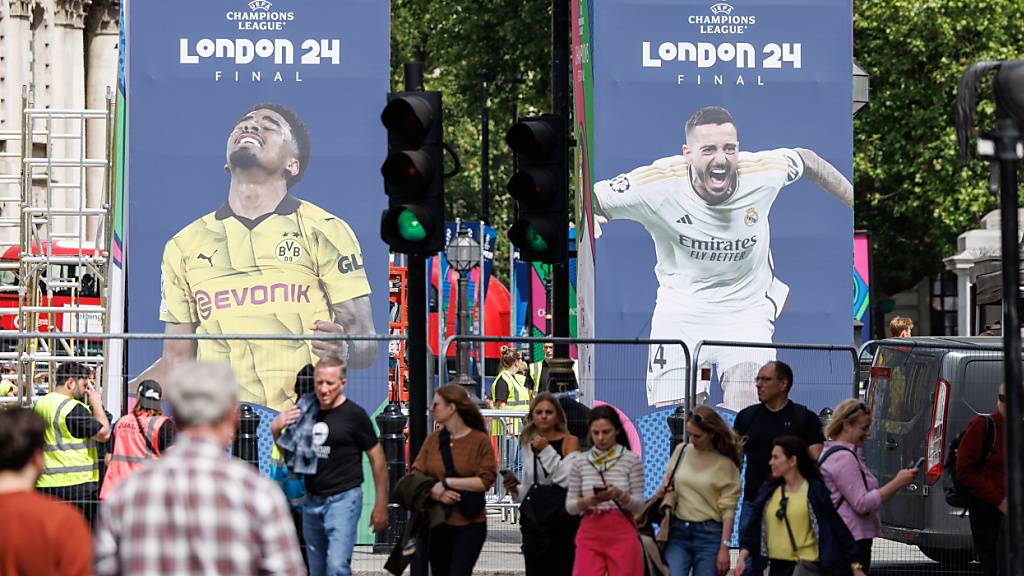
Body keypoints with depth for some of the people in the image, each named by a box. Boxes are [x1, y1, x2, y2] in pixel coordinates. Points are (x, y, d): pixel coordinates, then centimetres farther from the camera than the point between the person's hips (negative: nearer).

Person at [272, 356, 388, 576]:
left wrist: (381, 506, -4)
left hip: (343, 498, -6)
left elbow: (377, 459, -3)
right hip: (311, 501, 6)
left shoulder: (354, 415, -8)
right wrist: (276, 429, -2)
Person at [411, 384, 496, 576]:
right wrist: (434, 492, -17)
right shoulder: (433, 440, 7)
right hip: (437, 523, 5)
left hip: (469, 525, -4)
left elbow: (486, 480, -14)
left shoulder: (480, 440, -6)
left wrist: (446, 483, -15)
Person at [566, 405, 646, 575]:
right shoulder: (580, 462, 6)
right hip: (590, 534, 1)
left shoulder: (631, 460, 0)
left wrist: (620, 495, -21)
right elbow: (570, 506, 7)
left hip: (622, 534, -1)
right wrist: (588, 502, -15)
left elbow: (639, 505, -2)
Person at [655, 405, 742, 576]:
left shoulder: (725, 465, -3)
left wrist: (724, 547, -10)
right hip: (677, 532, 3)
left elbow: (728, 510, -4)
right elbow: (667, 483, 22)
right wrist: (661, 492, -2)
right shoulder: (681, 451, 7)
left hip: (708, 535, -3)